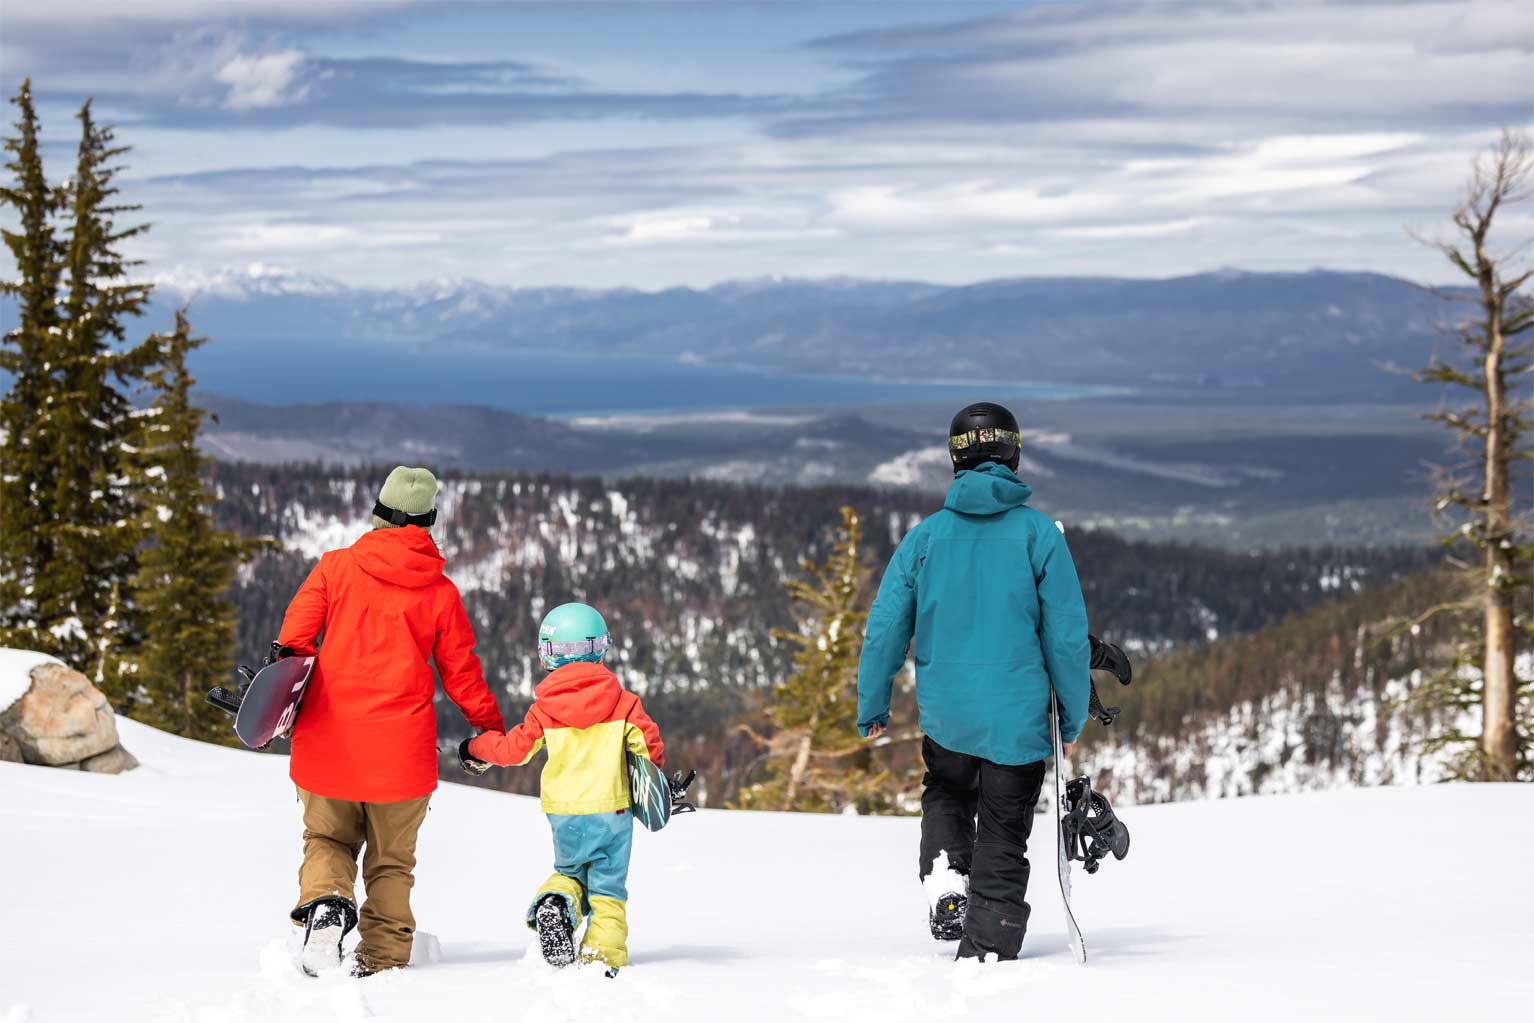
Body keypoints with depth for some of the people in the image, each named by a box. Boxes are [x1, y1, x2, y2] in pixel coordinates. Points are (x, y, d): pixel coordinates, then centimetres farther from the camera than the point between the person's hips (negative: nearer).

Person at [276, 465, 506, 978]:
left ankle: (325, 902, -15)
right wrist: (492, 729, 20)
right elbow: (461, 674, 8)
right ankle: (383, 957, 6)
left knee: (327, 839, 15)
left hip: (329, 742, 0)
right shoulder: (440, 592, 2)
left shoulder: (335, 567, 1)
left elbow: (295, 636, -4)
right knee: (391, 859, 14)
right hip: (402, 748, 0)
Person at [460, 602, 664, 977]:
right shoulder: (621, 701, -2)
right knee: (607, 886, 6)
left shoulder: (544, 708, -2)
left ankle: (554, 905, -9)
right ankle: (603, 951, -10)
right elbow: (649, 743, -1)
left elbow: (513, 748, 4)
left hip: (563, 812, 1)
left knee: (569, 870, 22)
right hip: (611, 807, -1)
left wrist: (475, 749, 22)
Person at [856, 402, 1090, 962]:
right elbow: (1067, 635, -6)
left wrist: (871, 707, 13)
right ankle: (986, 953, 7)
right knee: (1003, 842, 9)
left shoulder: (925, 536, -1)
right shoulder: (1038, 532, -6)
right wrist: (1073, 716, 4)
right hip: (1018, 716, -2)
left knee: (945, 795, 30)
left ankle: (945, 881, 7)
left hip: (944, 713, 2)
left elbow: (884, 629, 1)